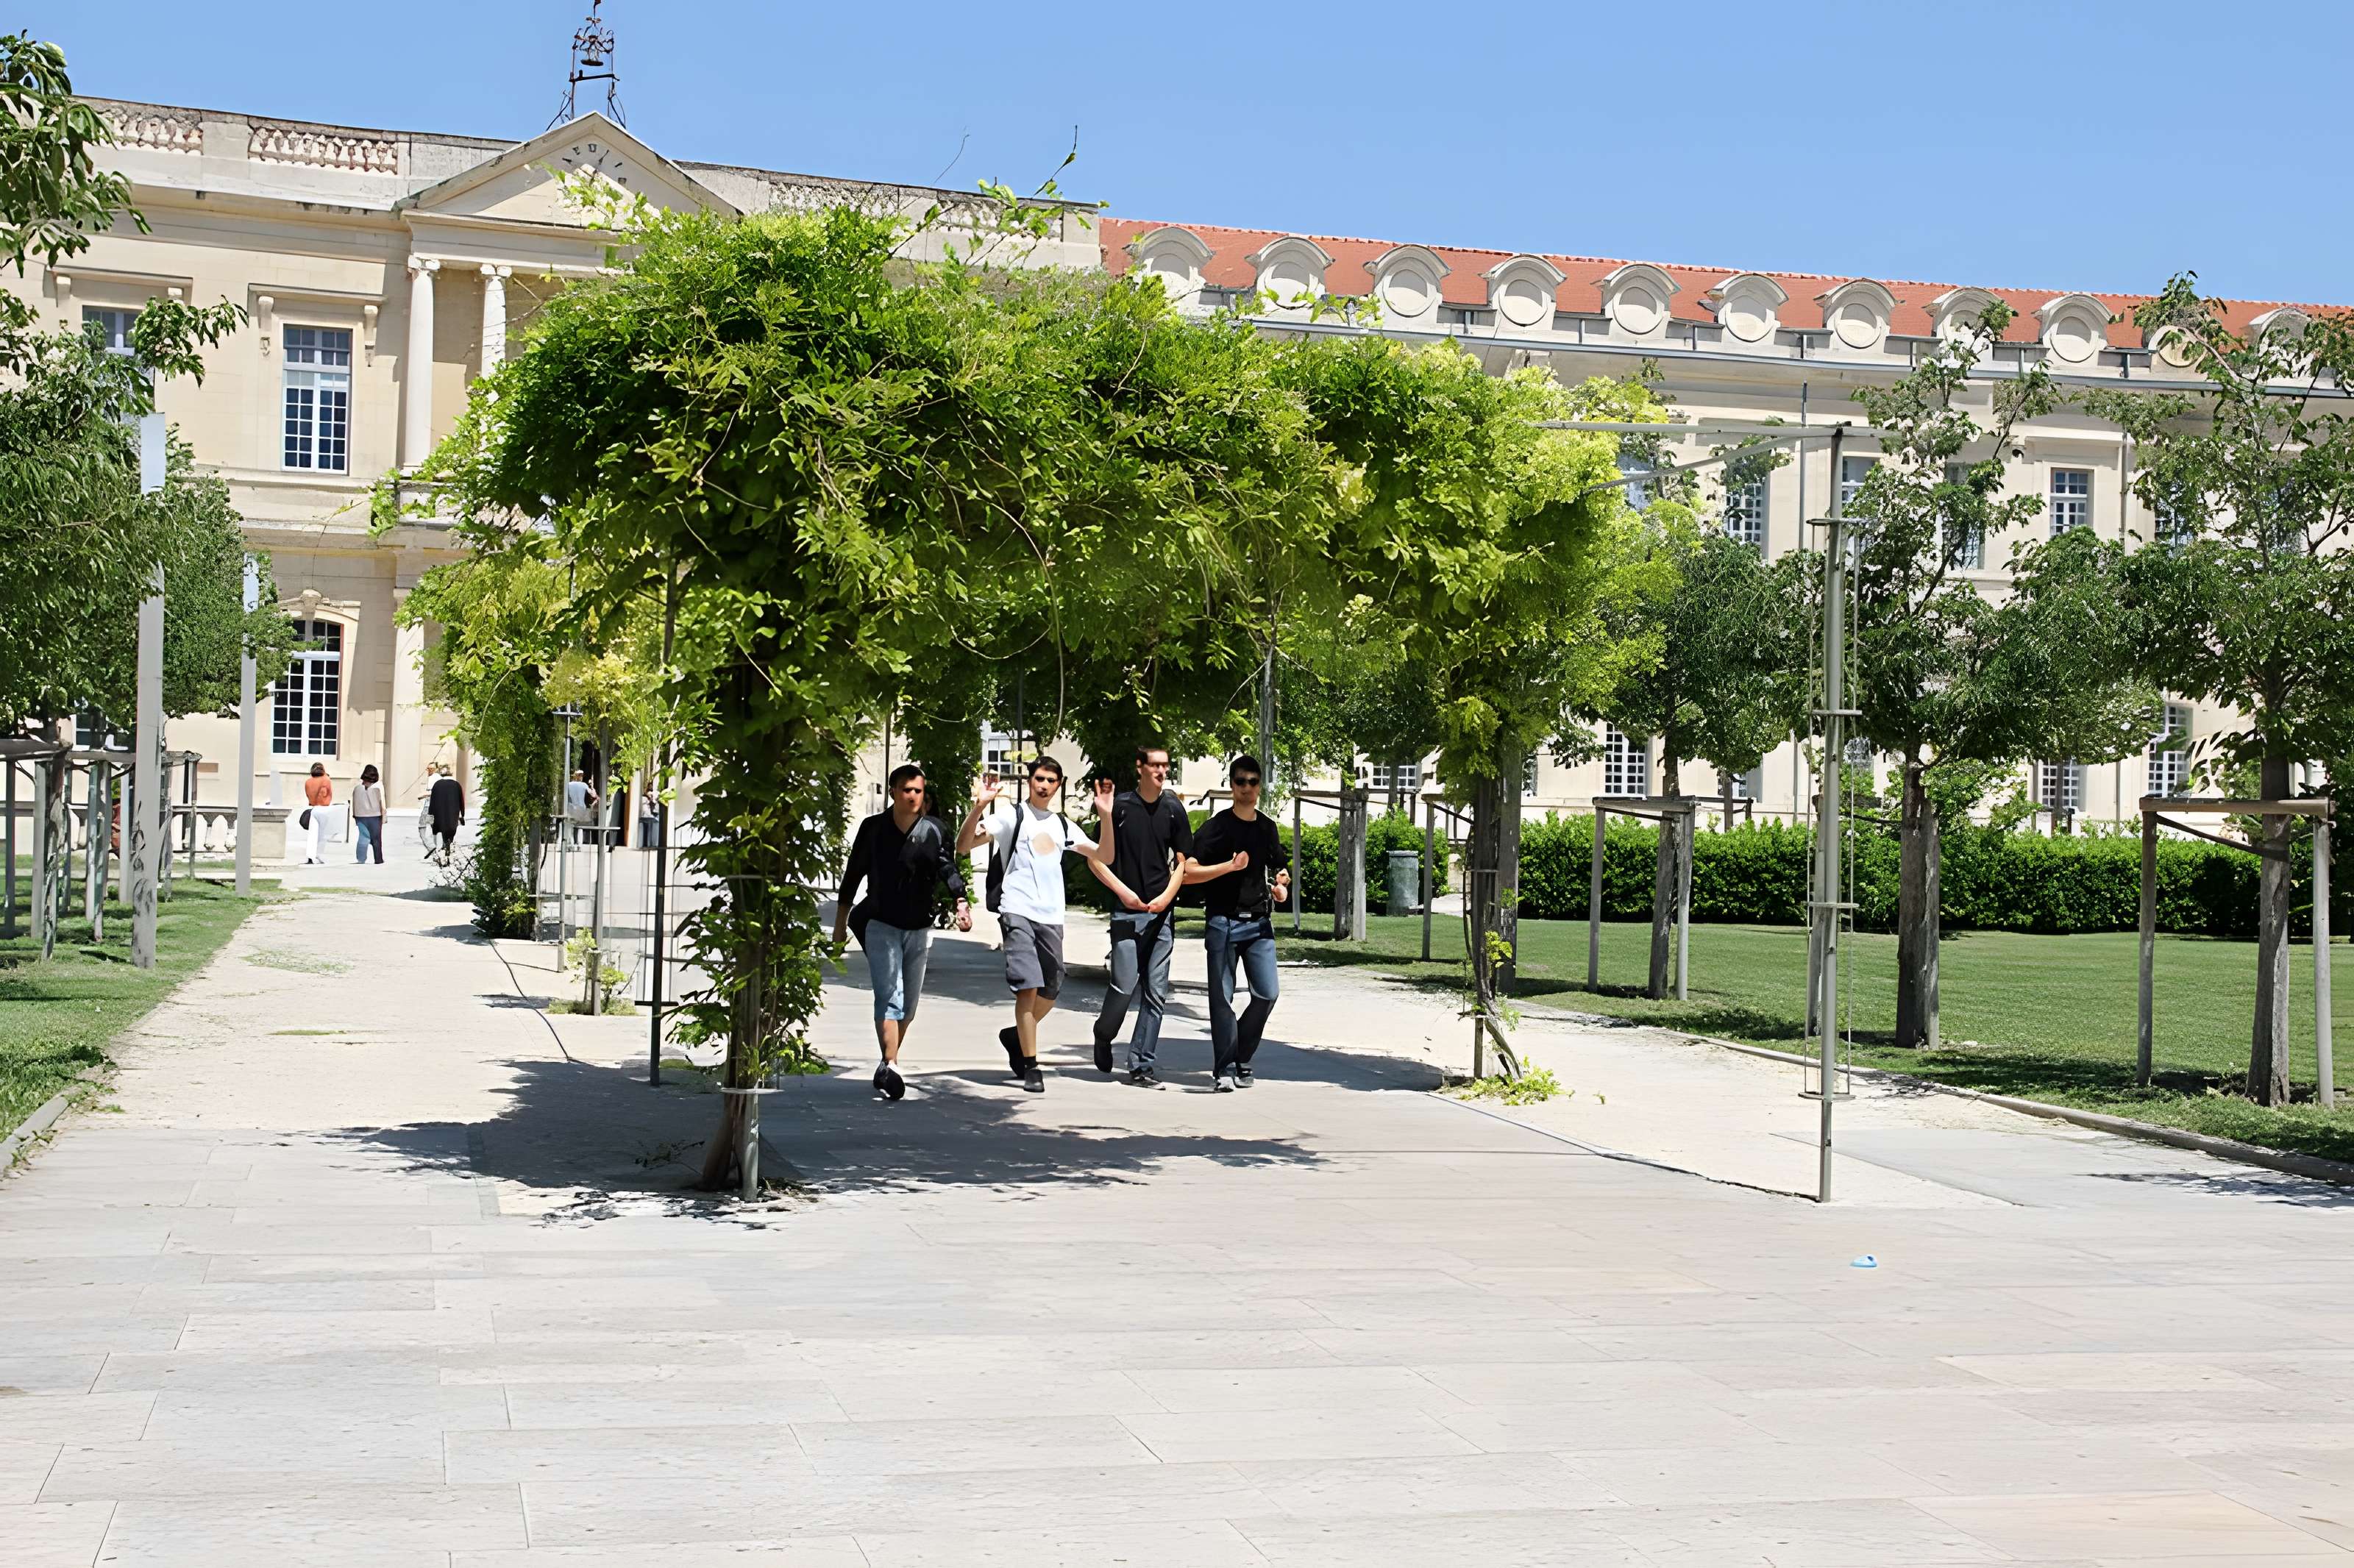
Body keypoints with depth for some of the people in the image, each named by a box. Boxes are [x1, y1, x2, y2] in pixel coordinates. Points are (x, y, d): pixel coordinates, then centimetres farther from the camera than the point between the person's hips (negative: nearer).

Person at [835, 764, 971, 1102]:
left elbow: (948, 868, -15)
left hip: (919, 928, 3)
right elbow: (853, 874, 7)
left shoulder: (933, 831, 0)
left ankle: (888, 1065, 25)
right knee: (889, 996, -16)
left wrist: (961, 901, -33)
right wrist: (841, 921, 8)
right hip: (881, 925, -3)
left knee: (909, 1003, 9)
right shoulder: (873, 828, -1)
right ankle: (890, 1067, -26)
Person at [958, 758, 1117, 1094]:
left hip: (1051, 916, 5)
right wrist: (979, 807, -23)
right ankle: (1030, 1066, -9)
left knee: (1051, 992, 9)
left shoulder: (1062, 824, 18)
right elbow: (964, 845, -7)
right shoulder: (1012, 815, 3)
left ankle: (1015, 1036, 34)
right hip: (1018, 912, -5)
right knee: (1029, 986, -15)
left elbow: (1103, 856, 16)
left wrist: (1105, 816, 3)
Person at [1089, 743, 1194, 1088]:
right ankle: (1103, 1035, 22)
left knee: (1156, 993, 2)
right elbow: (1097, 859, 1)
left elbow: (1182, 861, 10)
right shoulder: (1120, 806, -2)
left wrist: (1167, 896, -5)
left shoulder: (1174, 809, 7)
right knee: (1124, 986, -8)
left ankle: (1141, 1065, 9)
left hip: (1161, 913, 3)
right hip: (1127, 912, -3)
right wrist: (1122, 891, -10)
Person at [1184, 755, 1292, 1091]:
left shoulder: (1268, 829, 14)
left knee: (1267, 994, -4)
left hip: (1259, 923, 4)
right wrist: (1230, 866, -19)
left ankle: (1240, 1058, 15)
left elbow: (1280, 871, 27)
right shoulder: (1216, 827, -2)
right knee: (1222, 998, -3)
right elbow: (1188, 872, -10)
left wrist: (1281, 888, 5)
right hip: (1223, 922, -4)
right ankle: (1224, 1069, 4)